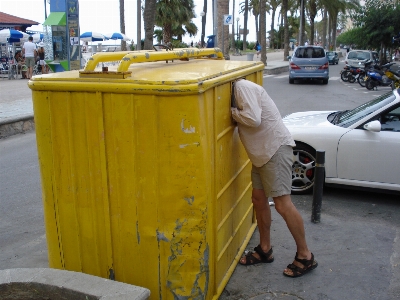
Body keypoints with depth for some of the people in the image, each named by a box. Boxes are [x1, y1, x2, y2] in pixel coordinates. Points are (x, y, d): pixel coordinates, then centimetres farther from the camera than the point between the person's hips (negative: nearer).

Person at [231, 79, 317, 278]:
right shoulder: (236, 90, 17)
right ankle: (265, 250, 26)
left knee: (282, 204, -9)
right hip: (261, 152, 10)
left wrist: (232, 111, -11)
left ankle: (305, 256, 4)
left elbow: (253, 119, -25)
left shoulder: (242, 87, -14)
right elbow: (243, 119, 14)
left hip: (276, 148, -10)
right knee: (258, 199, 13)